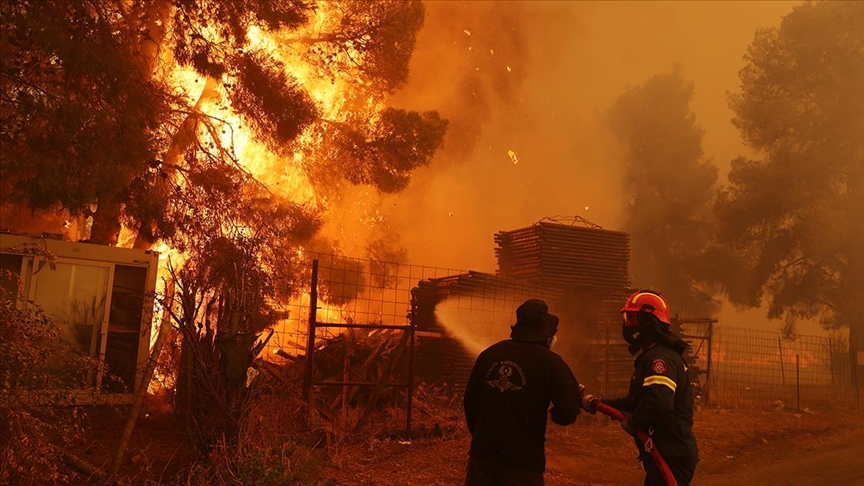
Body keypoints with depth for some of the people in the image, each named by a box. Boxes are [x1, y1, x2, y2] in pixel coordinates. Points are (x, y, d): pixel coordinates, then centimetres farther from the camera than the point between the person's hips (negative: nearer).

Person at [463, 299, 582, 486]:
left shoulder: (489, 354, 3)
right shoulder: (550, 362, -10)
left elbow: (470, 401, 10)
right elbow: (568, 412, -13)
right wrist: (554, 413, 10)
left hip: (482, 454, 4)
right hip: (523, 461, -4)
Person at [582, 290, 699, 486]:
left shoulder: (659, 357, -21)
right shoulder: (651, 355, 14)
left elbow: (659, 403, -36)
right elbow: (635, 401, 21)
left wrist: (632, 422, -19)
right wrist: (597, 404, 17)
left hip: (671, 458, -11)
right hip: (664, 455, 11)